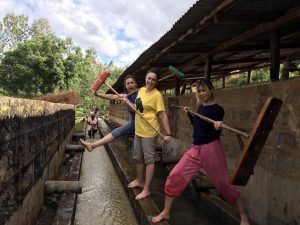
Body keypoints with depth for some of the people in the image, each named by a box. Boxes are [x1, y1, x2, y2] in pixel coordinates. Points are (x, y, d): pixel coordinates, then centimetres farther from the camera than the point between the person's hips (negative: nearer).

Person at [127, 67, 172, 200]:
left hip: (149, 132, -8)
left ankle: (146, 189, 10)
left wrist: (168, 133, -23)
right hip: (138, 130, 8)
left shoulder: (157, 95, -17)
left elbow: (162, 115, -20)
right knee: (137, 158, 19)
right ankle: (139, 180, 39)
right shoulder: (141, 90, 6)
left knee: (149, 160, 1)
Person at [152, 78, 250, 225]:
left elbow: (216, 134, -17)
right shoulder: (201, 107, 10)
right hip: (195, 149, 7)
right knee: (174, 176, -1)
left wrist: (218, 126, -37)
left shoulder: (217, 109, -11)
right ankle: (165, 213, 13)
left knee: (223, 183, 2)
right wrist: (189, 114, 18)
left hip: (211, 149, -7)